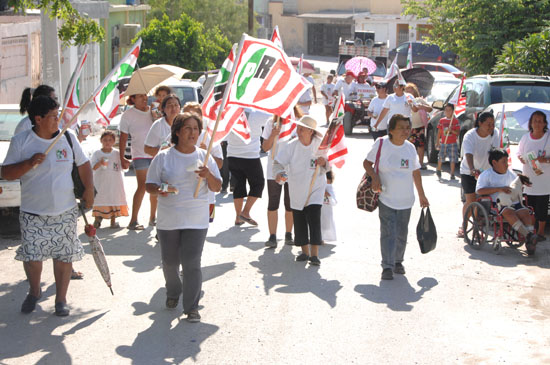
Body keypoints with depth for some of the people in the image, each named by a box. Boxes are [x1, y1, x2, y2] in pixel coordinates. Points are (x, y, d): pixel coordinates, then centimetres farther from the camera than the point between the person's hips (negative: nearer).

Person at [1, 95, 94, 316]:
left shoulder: (68, 138, 2)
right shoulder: (21, 142, -5)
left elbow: (83, 165, 14)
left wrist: (89, 190, 3)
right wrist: (30, 163, -20)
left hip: (65, 212, 2)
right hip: (33, 214, -1)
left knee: (64, 256, 3)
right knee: (31, 256, -1)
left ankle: (61, 299, 18)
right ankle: (34, 292, 27)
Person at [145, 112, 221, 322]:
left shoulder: (204, 157, 4)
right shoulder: (163, 157, -2)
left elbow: (217, 188, 5)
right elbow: (149, 185, 1)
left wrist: (208, 175, -16)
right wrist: (159, 190, -22)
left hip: (196, 221, 0)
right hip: (168, 220, 0)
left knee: (192, 264, -7)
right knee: (170, 262, 13)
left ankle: (192, 307, 2)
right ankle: (173, 293, 41)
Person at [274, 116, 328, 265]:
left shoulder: (319, 144, -8)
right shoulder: (292, 146, -8)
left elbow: (327, 168, 2)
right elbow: (278, 163, -5)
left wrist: (323, 163, -21)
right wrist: (279, 173, -25)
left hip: (315, 187, -2)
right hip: (297, 189, 2)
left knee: (314, 218, -13)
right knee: (299, 220, 6)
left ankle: (314, 254, -11)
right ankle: (305, 251, 23)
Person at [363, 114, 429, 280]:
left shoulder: (410, 147, 3)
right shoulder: (381, 144, -8)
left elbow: (416, 172, 13)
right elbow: (367, 162, 1)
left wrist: (421, 195, 16)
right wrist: (374, 177, -18)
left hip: (405, 199, 4)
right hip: (386, 198, -4)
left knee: (401, 234, 13)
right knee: (388, 233, -9)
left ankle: (398, 261, 30)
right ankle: (387, 266, -5)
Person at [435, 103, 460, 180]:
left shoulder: (455, 121, 0)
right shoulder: (442, 120, 7)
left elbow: (458, 132, -2)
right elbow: (439, 132, 11)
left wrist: (451, 130, -20)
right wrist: (437, 142, 8)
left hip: (453, 143, -2)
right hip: (443, 143, 2)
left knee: (453, 159, -4)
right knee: (441, 158, 7)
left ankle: (452, 174, 5)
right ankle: (438, 171, 31)